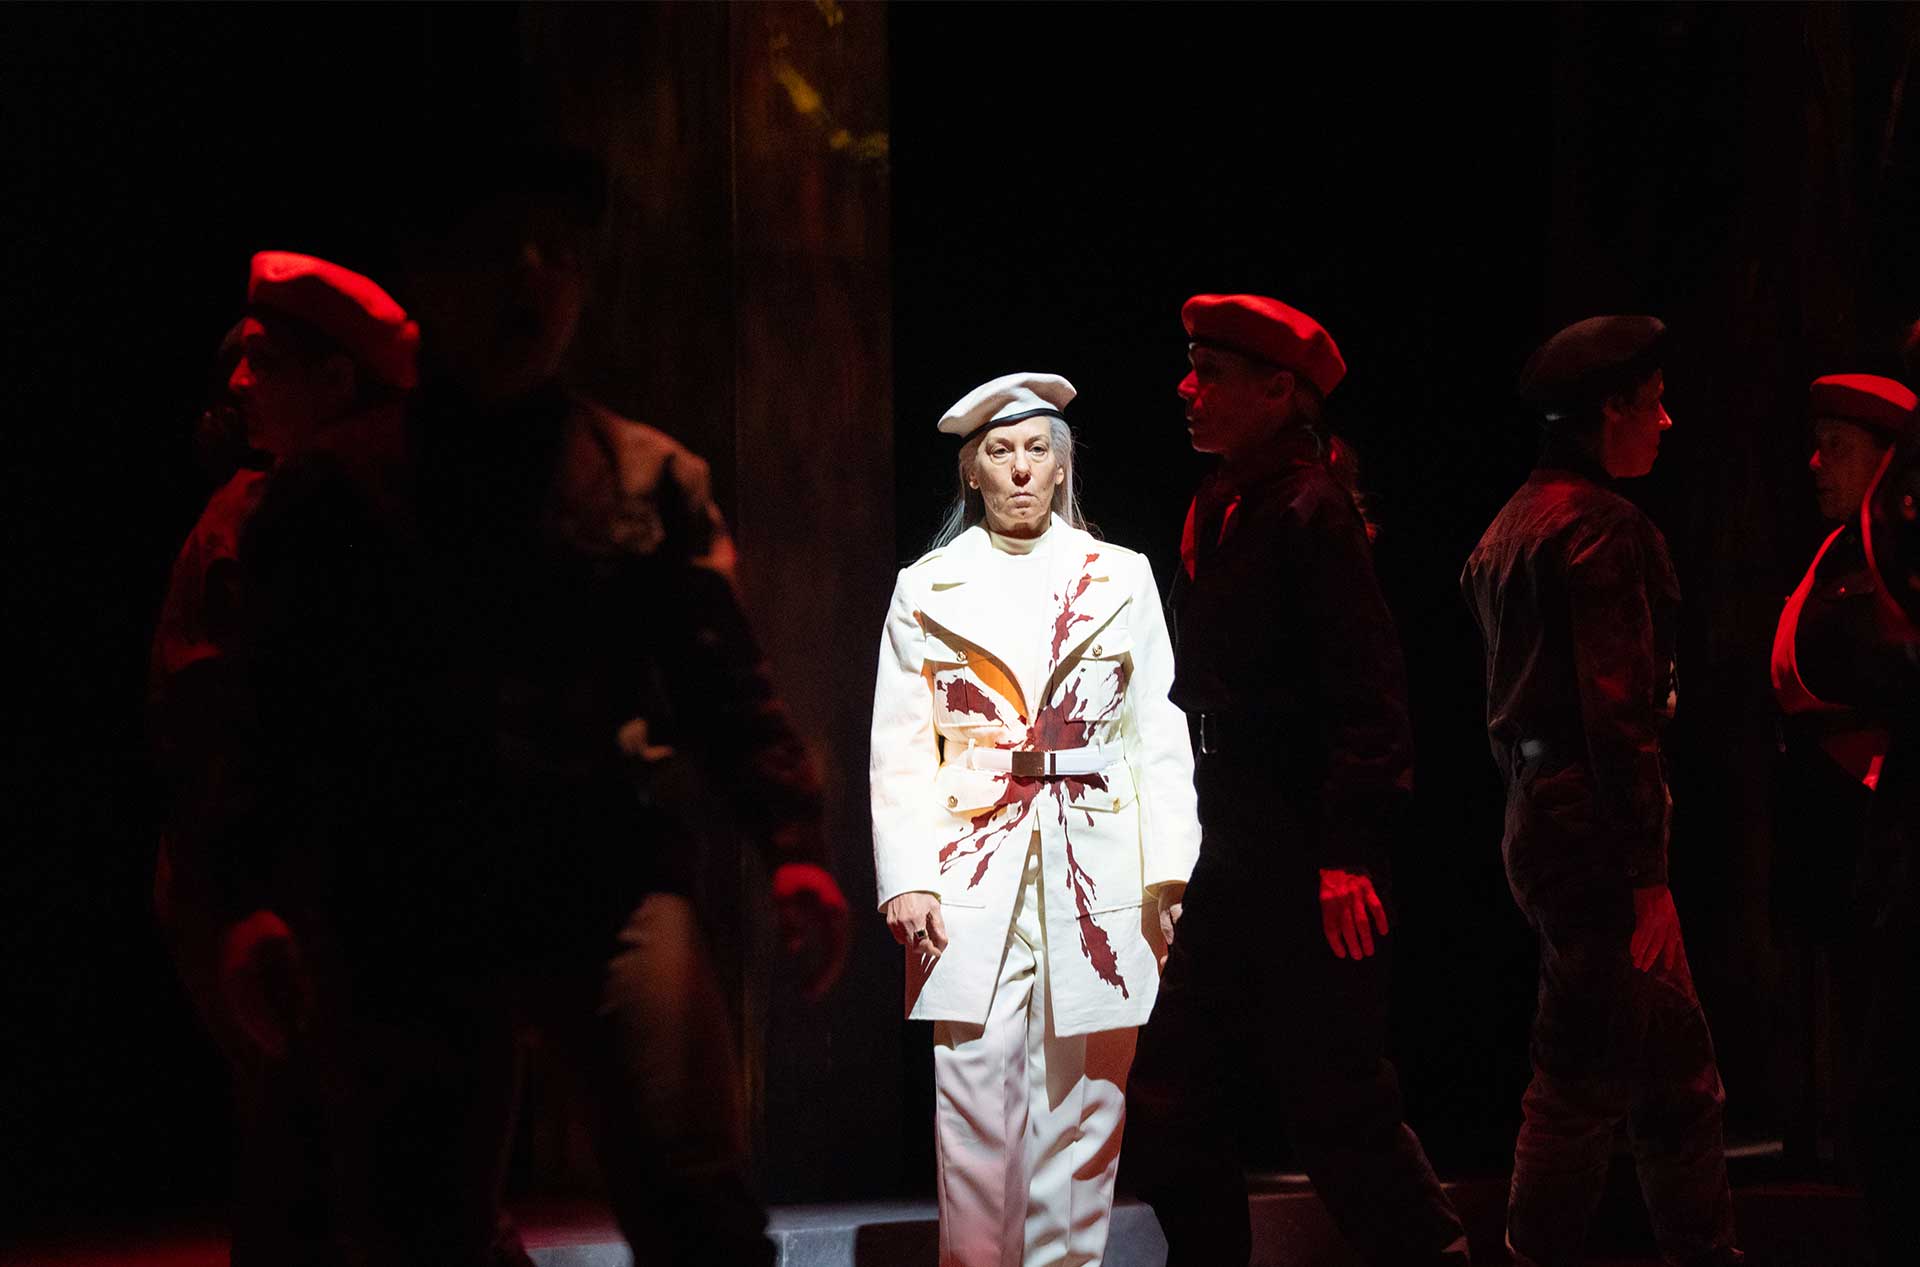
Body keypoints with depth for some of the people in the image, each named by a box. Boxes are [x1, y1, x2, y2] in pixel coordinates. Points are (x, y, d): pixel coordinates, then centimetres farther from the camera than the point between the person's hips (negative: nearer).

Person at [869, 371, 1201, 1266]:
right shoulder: (928, 590, 9)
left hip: (1096, 877, 1)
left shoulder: (1121, 581, 11)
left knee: (1082, 1102, -1)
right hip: (973, 877, -1)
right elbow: (899, 747, 6)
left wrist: (1170, 868, -2)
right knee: (975, 1102, -7)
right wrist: (906, 878, -5)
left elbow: (1159, 734, 8)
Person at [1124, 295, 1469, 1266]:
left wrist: (1348, 851, -23)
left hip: (1310, 868, -9)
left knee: (1337, 1108, -6)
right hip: (1238, 861, 9)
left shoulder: (1310, 512, -11)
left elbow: (1365, 695, -18)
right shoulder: (1218, 513, 16)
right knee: (1174, 1110, 9)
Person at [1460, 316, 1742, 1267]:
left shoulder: (1513, 526, 18)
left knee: (1676, 1071, 12)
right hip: (1593, 831, -10)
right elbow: (1617, 710, -19)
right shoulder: (1603, 527, -13)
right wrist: (1646, 873, -20)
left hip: (1538, 821, 10)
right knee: (1585, 1080, -6)